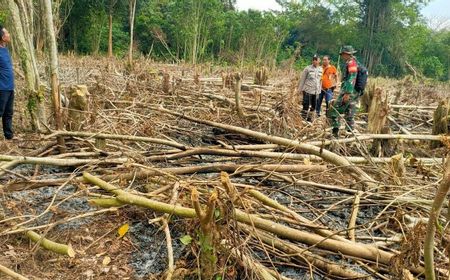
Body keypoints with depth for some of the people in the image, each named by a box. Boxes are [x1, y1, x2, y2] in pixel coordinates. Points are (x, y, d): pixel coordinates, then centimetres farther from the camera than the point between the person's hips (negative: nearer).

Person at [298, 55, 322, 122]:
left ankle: (309, 119, 25)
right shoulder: (307, 68, -6)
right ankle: (303, 119, 5)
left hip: (316, 91, 5)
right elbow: (302, 79, -1)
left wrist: (319, 90, 13)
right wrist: (300, 89, -1)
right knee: (306, 106, -4)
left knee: (313, 106, 11)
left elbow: (320, 80, 14)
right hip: (308, 90, -5)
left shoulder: (321, 69, 7)